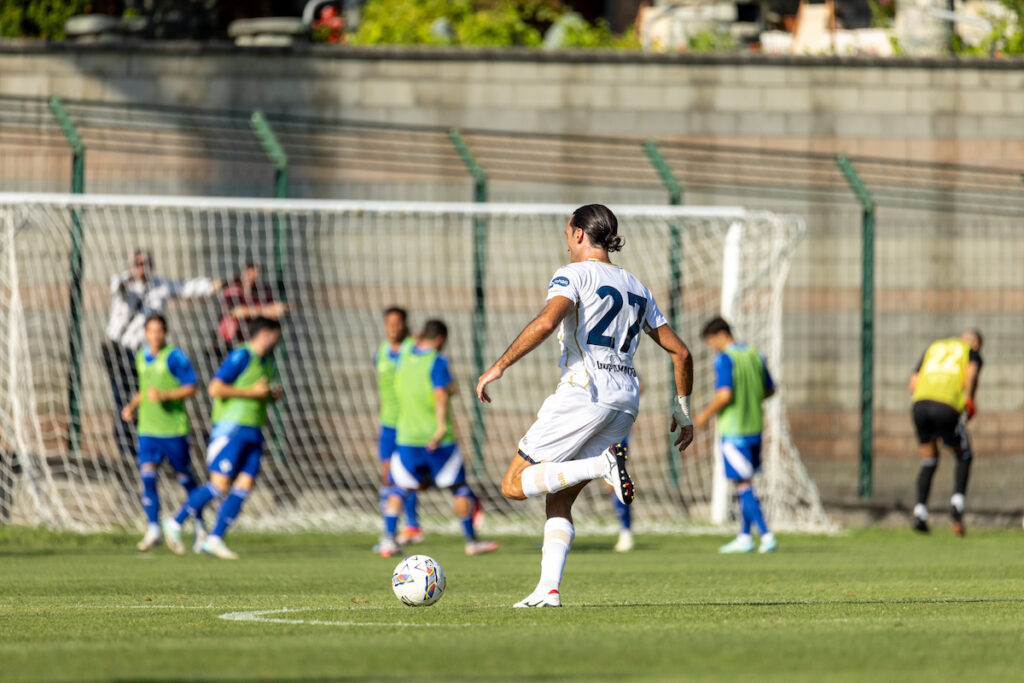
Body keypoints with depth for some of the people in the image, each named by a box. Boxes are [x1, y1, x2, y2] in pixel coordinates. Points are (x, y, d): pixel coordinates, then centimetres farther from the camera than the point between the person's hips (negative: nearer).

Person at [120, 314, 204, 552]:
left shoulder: (175, 357, -10)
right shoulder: (142, 357, 11)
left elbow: (191, 388, -10)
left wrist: (164, 395, -22)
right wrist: (132, 405, 11)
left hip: (174, 428, -5)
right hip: (148, 428, 5)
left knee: (185, 477, 6)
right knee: (147, 476, -10)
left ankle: (199, 524, 24)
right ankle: (153, 529, -10)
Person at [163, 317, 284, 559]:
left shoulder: (267, 362, 17)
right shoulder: (240, 356, -11)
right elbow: (215, 389, -18)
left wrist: (274, 395, 9)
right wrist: (252, 392, -17)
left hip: (253, 434, 9)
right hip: (231, 428, -9)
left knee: (244, 487, -4)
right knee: (220, 485, -13)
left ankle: (214, 539, -2)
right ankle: (176, 523, 0)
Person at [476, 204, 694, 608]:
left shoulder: (574, 274, 0)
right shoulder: (636, 287, 21)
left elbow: (546, 321, -19)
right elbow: (680, 352, 21)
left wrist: (499, 366, -17)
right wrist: (682, 409, 29)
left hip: (583, 390, -7)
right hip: (625, 402, 7)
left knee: (515, 485, -3)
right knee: (559, 500, 12)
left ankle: (603, 465, -21)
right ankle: (549, 590, -3)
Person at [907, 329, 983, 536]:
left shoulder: (933, 348, 30)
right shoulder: (972, 352, 19)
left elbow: (914, 383, 22)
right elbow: (972, 371, -6)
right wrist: (969, 399, -1)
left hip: (920, 403, 4)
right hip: (948, 408, -4)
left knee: (929, 462, 21)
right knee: (964, 457, 20)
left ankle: (920, 513, 9)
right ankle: (957, 502, 0)